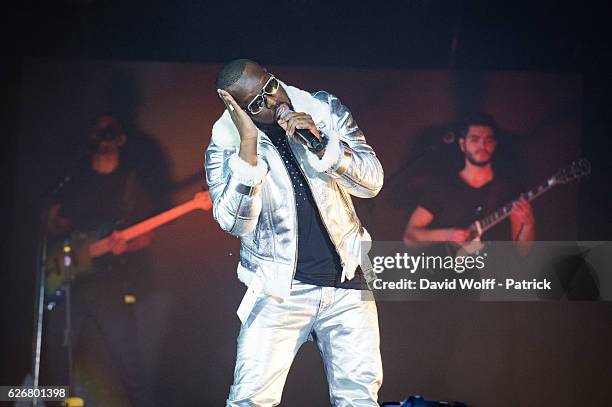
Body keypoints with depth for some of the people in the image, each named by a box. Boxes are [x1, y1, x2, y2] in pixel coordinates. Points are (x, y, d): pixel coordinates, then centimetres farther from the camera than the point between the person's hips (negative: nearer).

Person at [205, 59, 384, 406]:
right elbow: (235, 222, -19)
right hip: (280, 290, -2)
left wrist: (319, 141, -22)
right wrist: (249, 142, -25)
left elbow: (373, 182, -7)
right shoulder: (225, 146, -6)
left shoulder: (325, 110, 0)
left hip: (346, 285, 2)